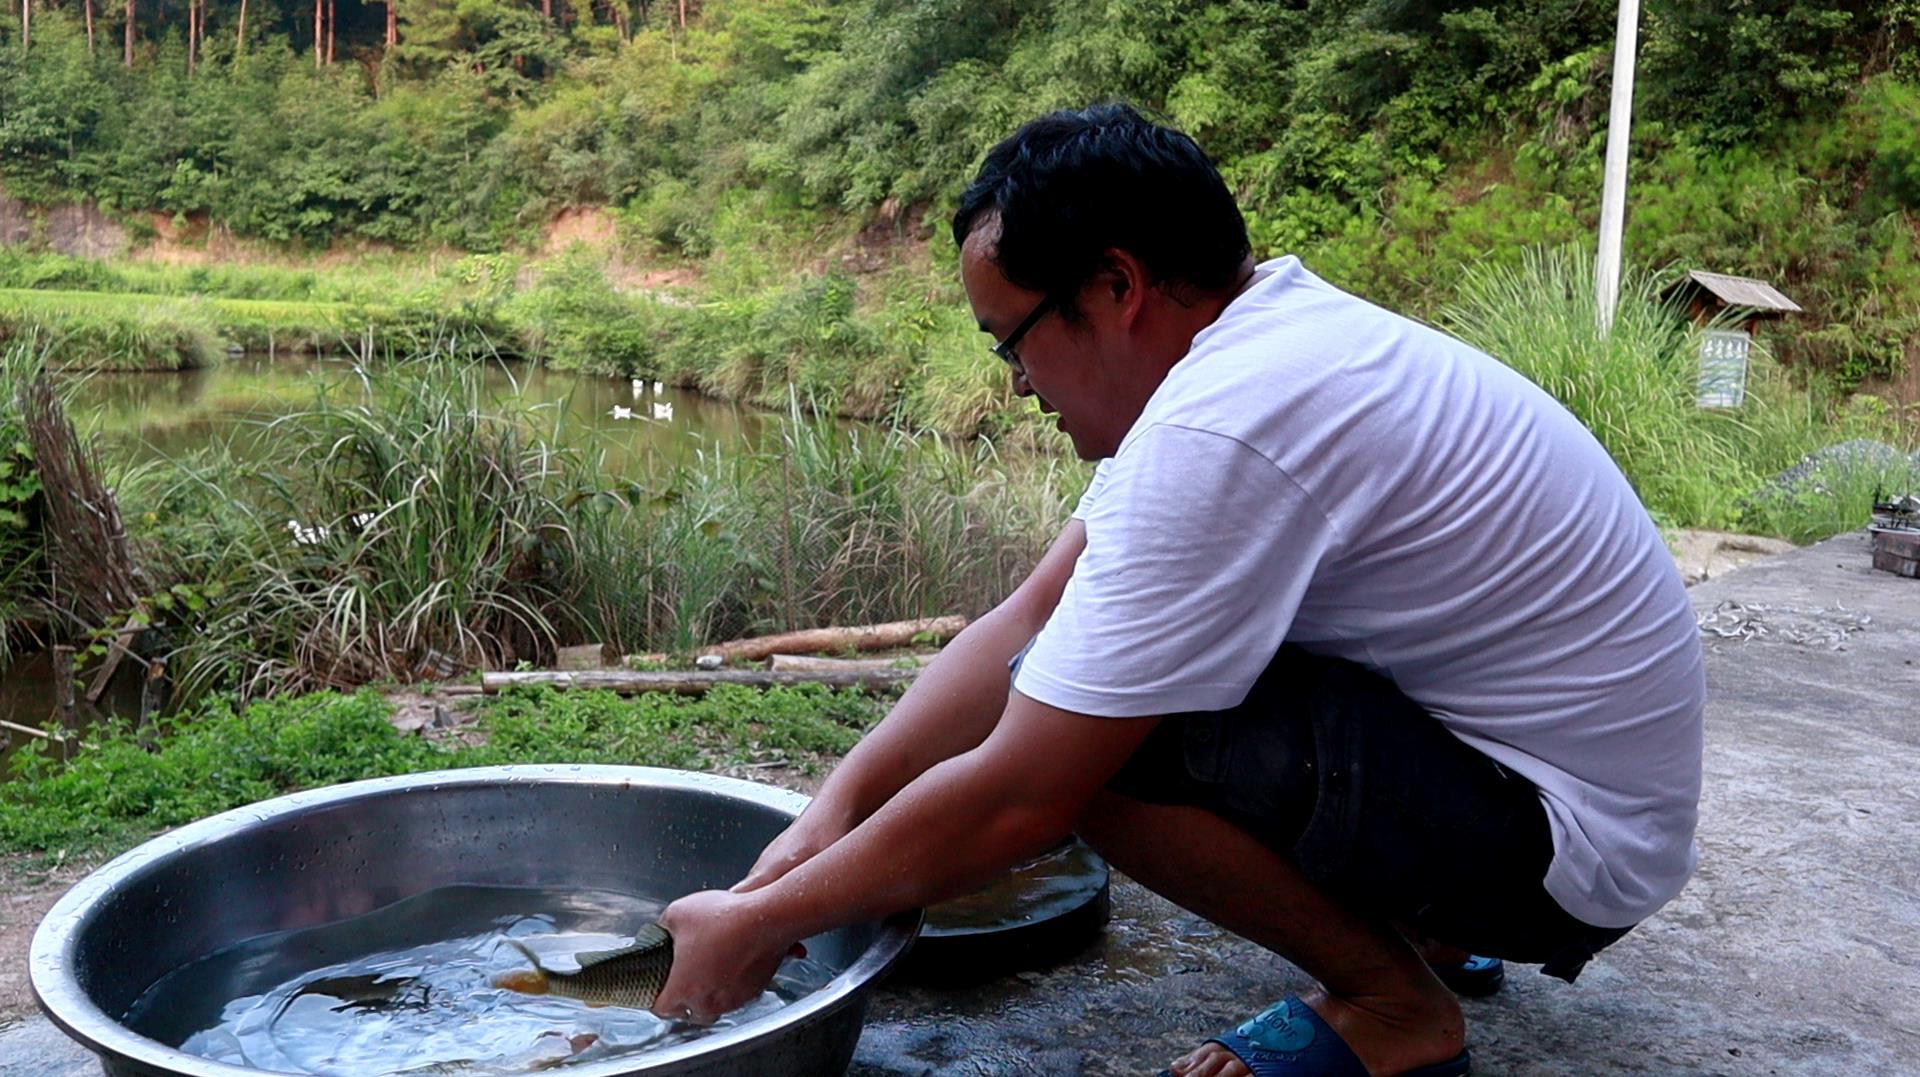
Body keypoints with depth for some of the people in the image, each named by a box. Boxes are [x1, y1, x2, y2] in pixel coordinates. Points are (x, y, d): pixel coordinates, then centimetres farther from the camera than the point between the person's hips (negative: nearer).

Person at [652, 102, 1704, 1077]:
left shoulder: (1224, 431, -28)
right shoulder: (1259, 338, 2)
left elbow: (1012, 799, -24)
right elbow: (1026, 616, 3)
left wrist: (755, 928, -11)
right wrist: (832, 810, -3)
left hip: (1566, 840, -9)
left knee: (1077, 738, -24)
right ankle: (1422, 921, 18)